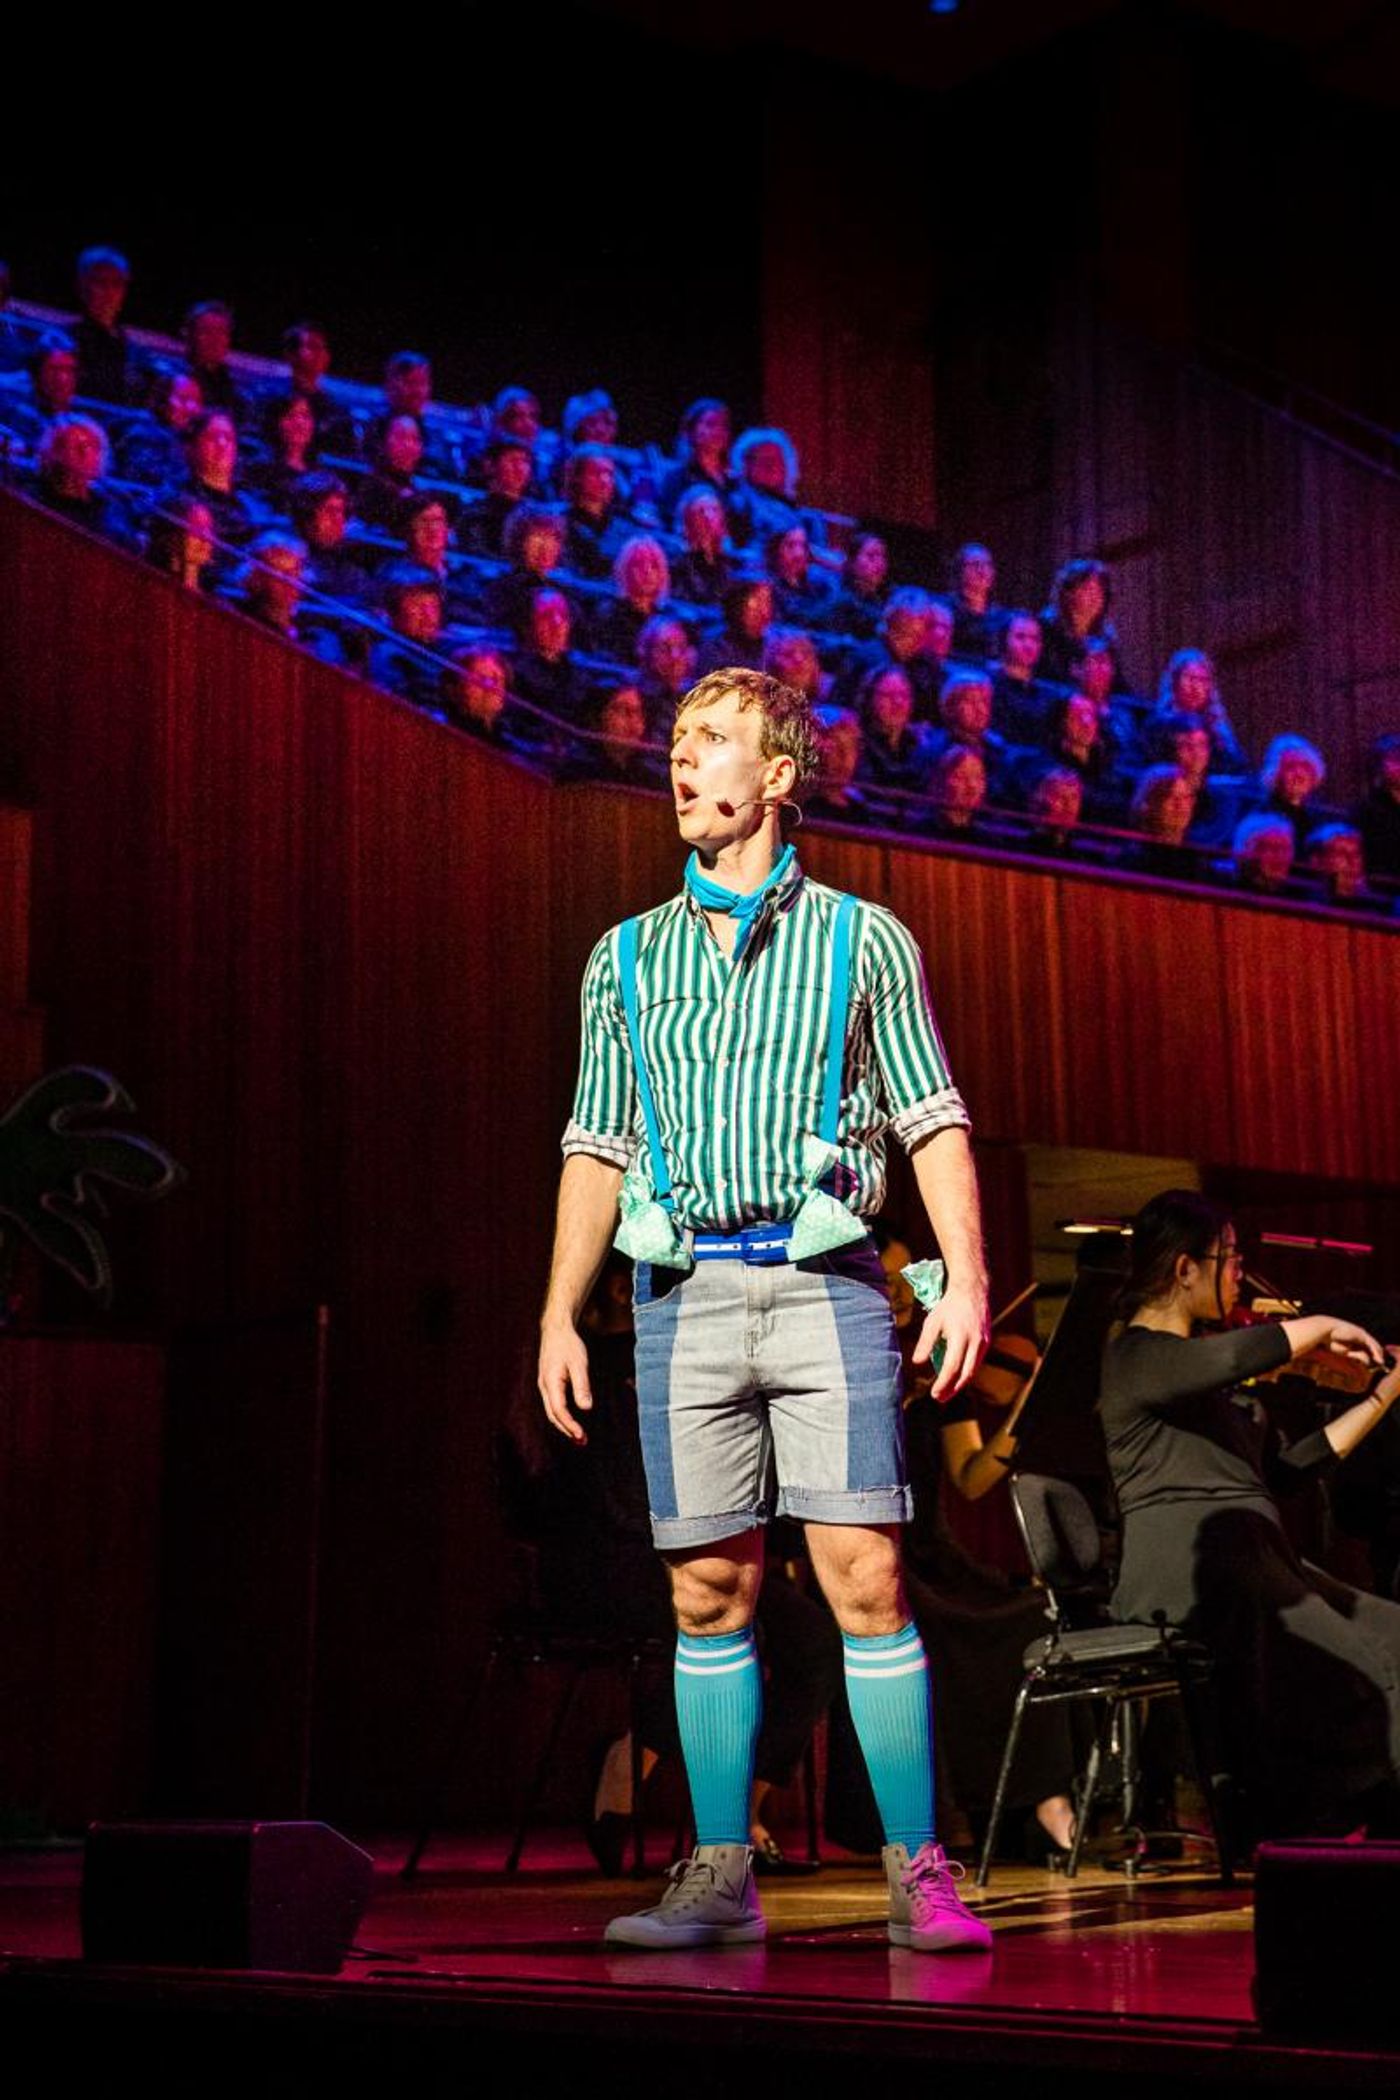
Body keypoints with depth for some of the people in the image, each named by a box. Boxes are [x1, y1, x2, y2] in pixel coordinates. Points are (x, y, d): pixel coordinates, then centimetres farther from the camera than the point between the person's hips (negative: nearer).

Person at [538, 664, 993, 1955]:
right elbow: (597, 1150, 16)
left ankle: (919, 1874, -3)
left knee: (864, 1576, -9)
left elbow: (936, 1122, 5)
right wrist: (561, 1316, 10)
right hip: (683, 1289, 3)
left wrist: (966, 1277, -7)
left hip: (823, 1278, -2)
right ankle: (721, 1879, 10)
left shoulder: (864, 941, 8)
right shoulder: (627, 957, 16)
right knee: (709, 1592, 3)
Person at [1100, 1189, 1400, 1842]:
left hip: (1260, 1562, 9)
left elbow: (1284, 1471, 22)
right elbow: (1237, 1357, -27)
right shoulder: (1132, 1358, -7)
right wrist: (1321, 1327, -10)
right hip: (1190, 1578, -9)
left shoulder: (1213, 1374, 23)